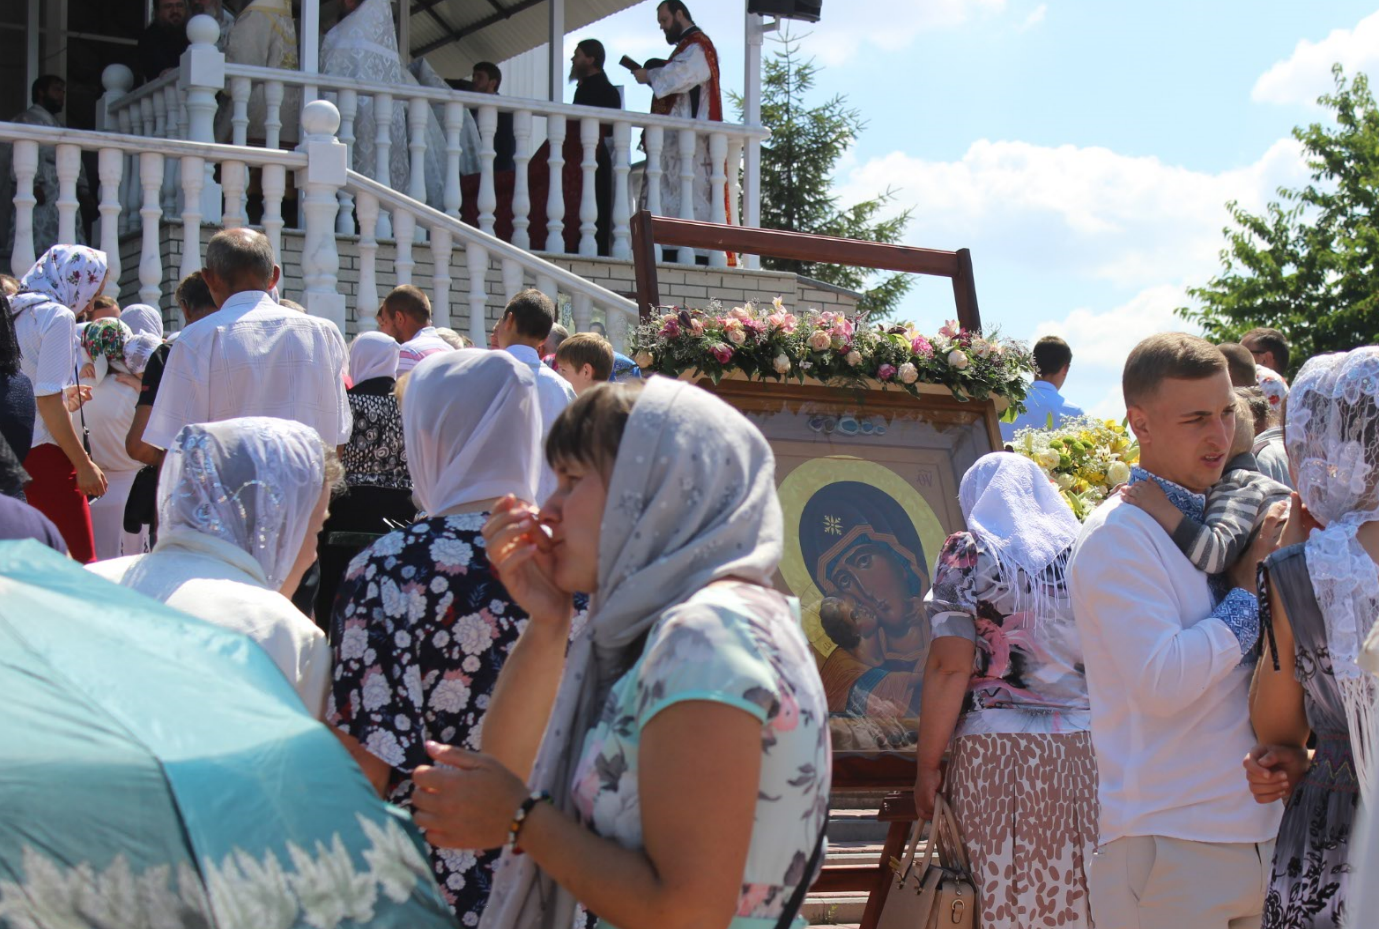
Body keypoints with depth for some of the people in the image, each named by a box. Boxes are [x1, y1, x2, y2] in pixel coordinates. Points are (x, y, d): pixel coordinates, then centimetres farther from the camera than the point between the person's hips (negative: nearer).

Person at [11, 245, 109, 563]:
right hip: (44, 454, -9)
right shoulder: (58, 316, -8)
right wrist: (84, 464, -14)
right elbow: (48, 399, -16)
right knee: (81, 565, -9)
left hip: (14, 454, 9)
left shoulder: (16, 314, 15)